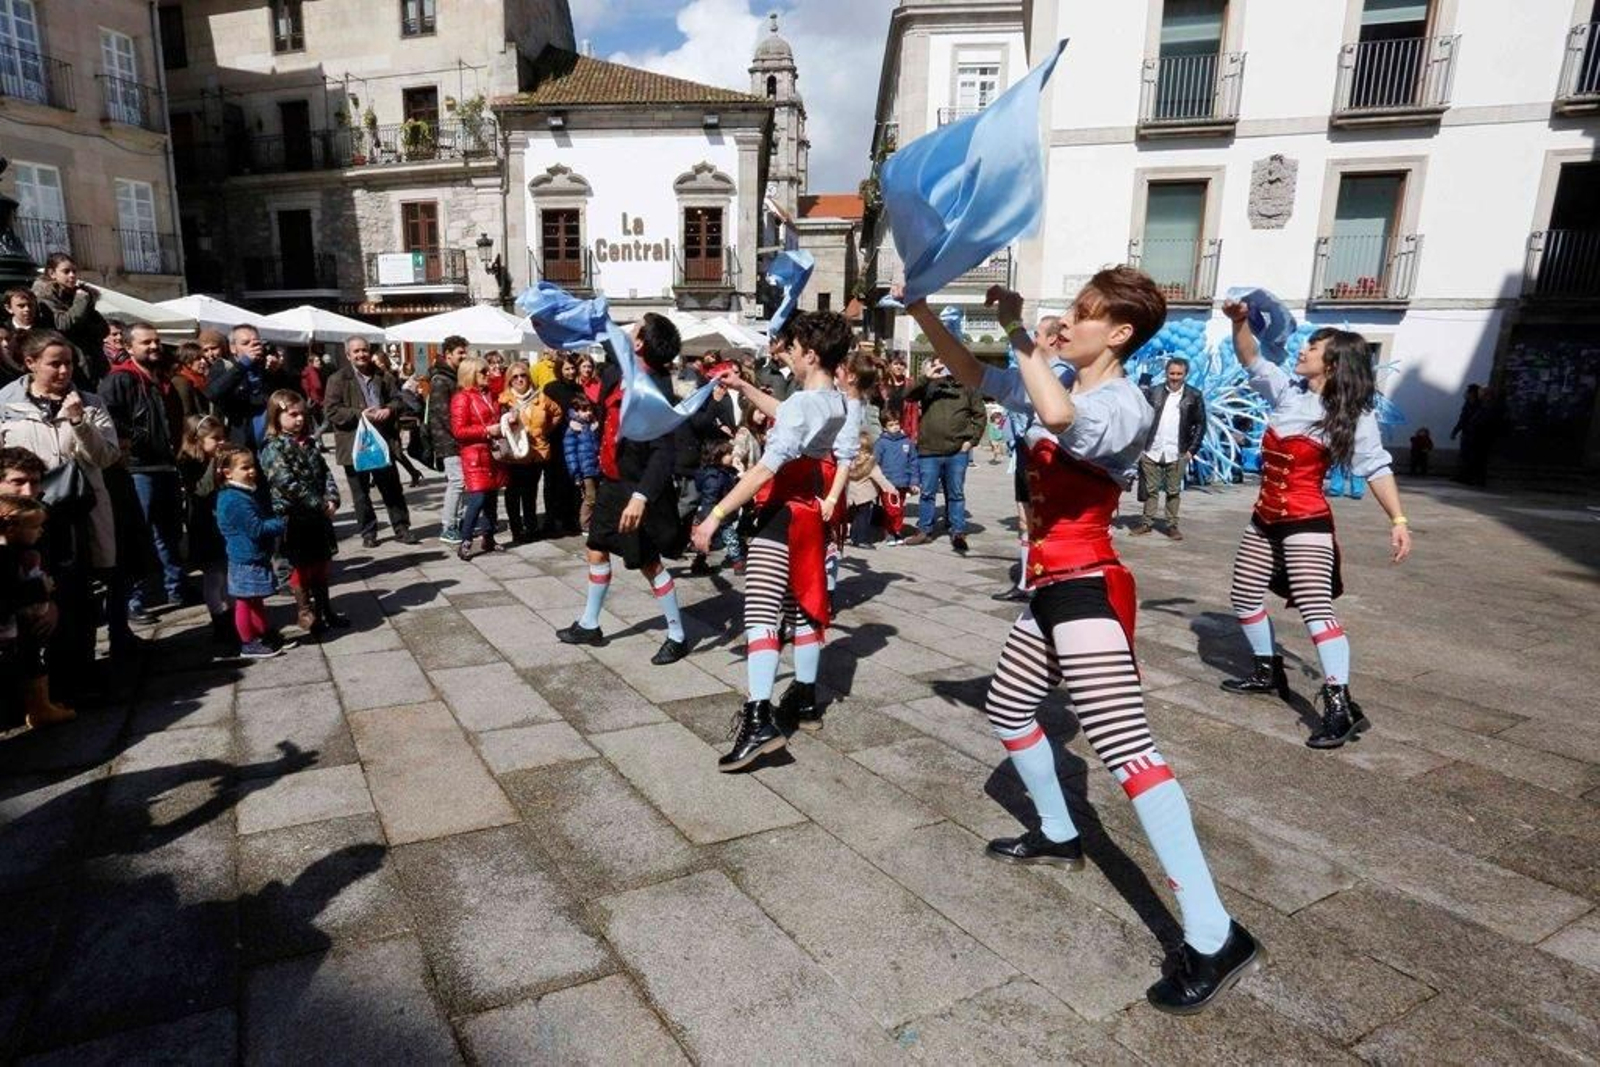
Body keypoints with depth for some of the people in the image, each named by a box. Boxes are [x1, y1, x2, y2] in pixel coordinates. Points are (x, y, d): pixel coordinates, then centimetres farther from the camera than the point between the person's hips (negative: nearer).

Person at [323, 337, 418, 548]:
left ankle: (402, 528, 17)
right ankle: (368, 532, 17)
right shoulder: (338, 379, -3)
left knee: (392, 488, 8)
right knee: (361, 492, 7)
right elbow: (331, 411, -9)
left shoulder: (382, 376, 9)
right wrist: (360, 414, -19)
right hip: (355, 445, -3)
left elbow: (398, 399, 13)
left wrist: (389, 410, -9)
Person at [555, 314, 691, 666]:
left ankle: (678, 637, 13)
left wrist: (641, 496, -40)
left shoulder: (654, 389, -24)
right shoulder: (621, 371, -1)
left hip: (636, 489, -9)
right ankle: (589, 625, 34)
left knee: (648, 562, -1)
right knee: (597, 551, 17)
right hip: (613, 482, 9)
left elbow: (663, 451, -31)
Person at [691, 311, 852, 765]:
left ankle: (760, 721, -19)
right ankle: (805, 701, 26)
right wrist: (746, 389, 24)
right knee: (803, 607, 16)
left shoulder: (803, 403, -20)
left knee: (761, 612, -13)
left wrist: (716, 514, -27)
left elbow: (764, 470, -28)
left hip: (783, 512, -9)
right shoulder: (836, 402, 6)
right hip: (810, 512, 9)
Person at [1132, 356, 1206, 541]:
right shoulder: (1154, 392, 5)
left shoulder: (1194, 396, 2)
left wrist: (1191, 450, -4)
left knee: (1174, 491, 5)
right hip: (1151, 451, 1)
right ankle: (1147, 523, 15)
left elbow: (1200, 424, 3)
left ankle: (1172, 525, 12)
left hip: (1177, 454, -1)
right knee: (1150, 490, 7)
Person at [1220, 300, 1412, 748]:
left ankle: (1341, 707, -15)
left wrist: (1398, 520, -20)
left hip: (1306, 522, -7)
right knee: (1245, 596, 15)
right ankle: (1269, 672, 33)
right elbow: (1250, 359, 7)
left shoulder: (1353, 417, -9)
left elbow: (1376, 468, -11)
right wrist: (1240, 322, -11)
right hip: (1265, 518, 7)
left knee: (1315, 606, -17)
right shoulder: (1288, 390, 5)